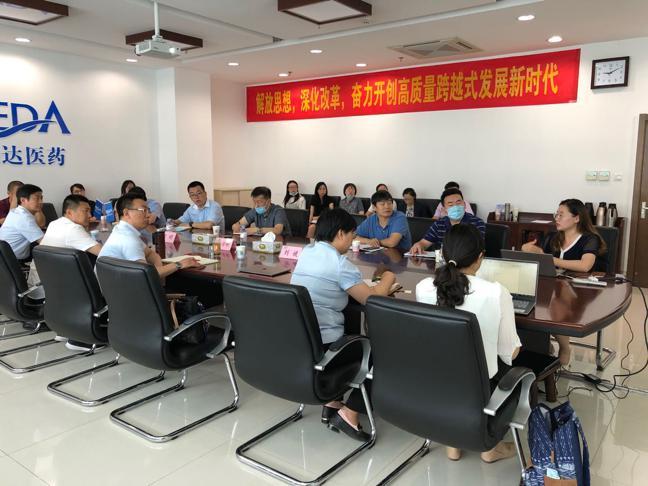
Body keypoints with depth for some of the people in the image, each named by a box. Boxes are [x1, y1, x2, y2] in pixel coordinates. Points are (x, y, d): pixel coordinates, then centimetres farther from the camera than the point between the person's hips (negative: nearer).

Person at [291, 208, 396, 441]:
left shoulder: (306, 252, 9)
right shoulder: (339, 263, -15)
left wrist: (372, 283, 17)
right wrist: (387, 279, 8)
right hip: (322, 345, -8)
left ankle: (332, 402, 28)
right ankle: (349, 413, 5)